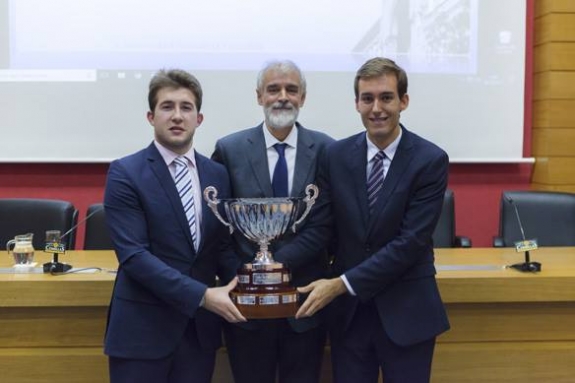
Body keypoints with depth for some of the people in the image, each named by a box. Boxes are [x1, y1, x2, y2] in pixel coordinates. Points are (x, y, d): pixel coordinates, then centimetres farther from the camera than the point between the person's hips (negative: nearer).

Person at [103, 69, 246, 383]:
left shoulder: (217, 174, 7)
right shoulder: (125, 173, -8)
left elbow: (222, 245, 10)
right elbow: (134, 255, -16)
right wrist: (201, 295, -21)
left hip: (200, 324, 5)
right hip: (143, 326, -4)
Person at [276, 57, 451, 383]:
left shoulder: (431, 160, -11)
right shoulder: (336, 156, 0)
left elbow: (410, 242, -17)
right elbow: (319, 227, -2)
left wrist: (343, 283, -21)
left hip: (406, 311, -2)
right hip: (347, 309, 3)